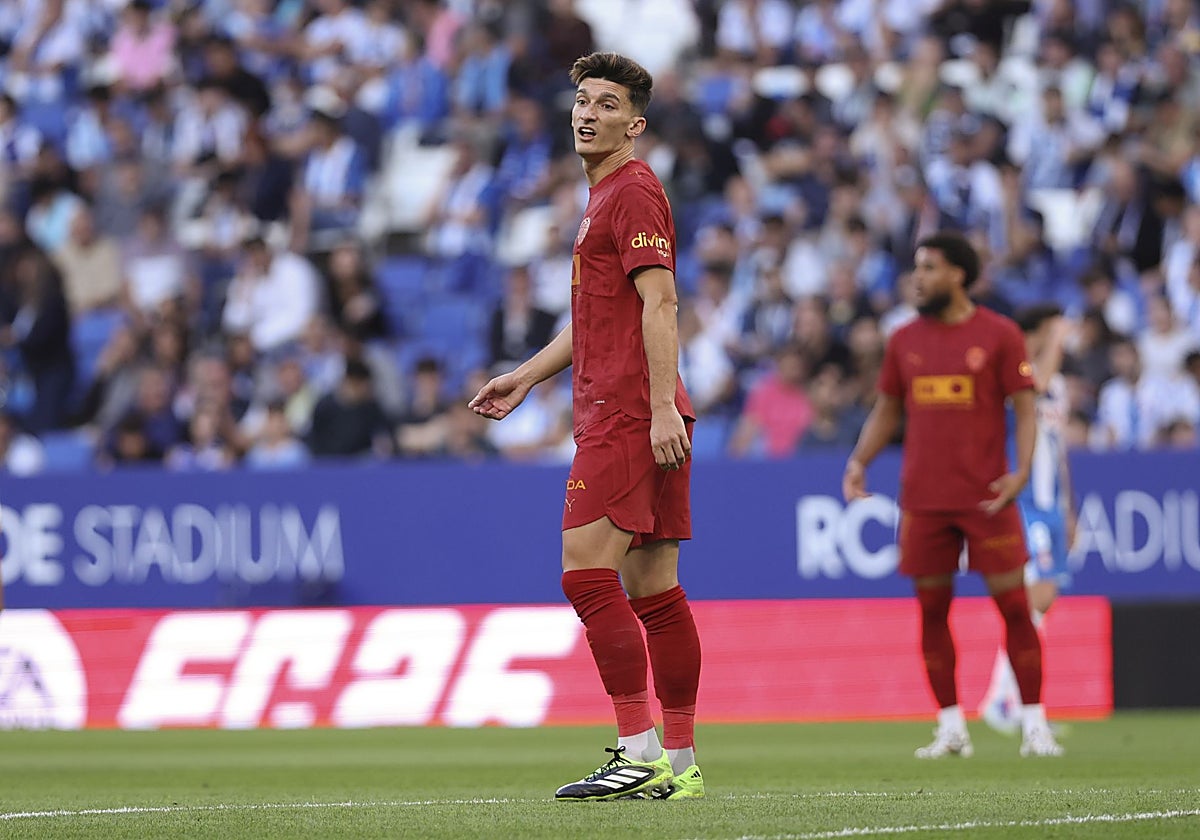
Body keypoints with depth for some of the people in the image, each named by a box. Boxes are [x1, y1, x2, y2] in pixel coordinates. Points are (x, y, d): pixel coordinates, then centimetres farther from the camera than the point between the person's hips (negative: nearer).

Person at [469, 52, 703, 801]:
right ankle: (679, 764, 7)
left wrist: (663, 407, -24)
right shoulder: (606, 195, 23)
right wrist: (528, 376, 31)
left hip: (627, 413, -10)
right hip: (617, 411, 10)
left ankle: (642, 752, -16)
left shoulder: (633, 191, -8)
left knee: (587, 571, -13)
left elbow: (659, 303, -17)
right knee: (652, 588, 7)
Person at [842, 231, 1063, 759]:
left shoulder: (999, 335, -1)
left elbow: (1024, 409, -2)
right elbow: (886, 412, 17)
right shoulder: (905, 340, 10)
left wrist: (1021, 470, -16)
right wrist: (858, 462, 2)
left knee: (1013, 605, -4)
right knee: (931, 610, 4)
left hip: (986, 497, -4)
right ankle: (951, 728, 12)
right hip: (922, 498, 4)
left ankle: (1034, 724, 2)